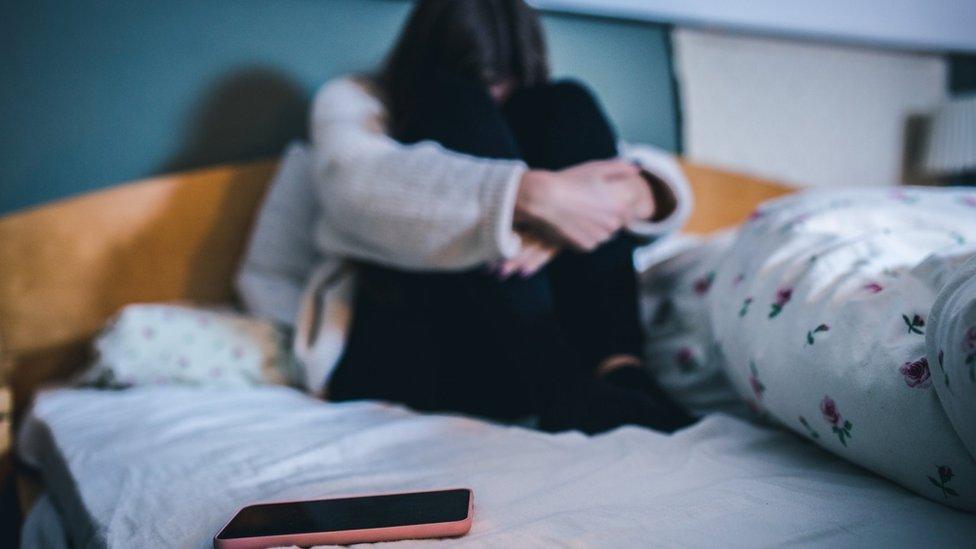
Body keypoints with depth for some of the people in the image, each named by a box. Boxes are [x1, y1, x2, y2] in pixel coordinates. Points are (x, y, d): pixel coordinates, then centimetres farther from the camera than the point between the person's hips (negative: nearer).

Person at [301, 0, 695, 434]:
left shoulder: (520, 113, 19)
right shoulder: (353, 100, 8)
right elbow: (355, 183, -18)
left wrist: (629, 195, -23)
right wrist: (531, 193, -30)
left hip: (537, 341, 3)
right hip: (402, 349, -3)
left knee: (566, 107, -9)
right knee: (461, 108, -17)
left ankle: (619, 367, -22)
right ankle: (564, 391, -31)